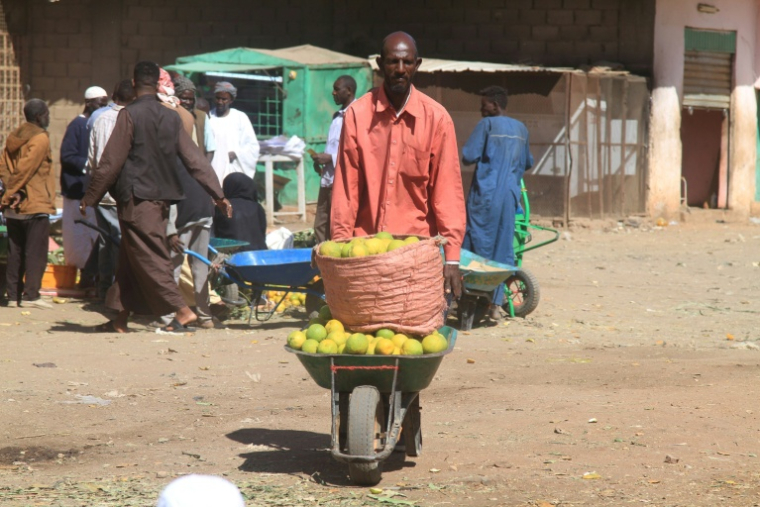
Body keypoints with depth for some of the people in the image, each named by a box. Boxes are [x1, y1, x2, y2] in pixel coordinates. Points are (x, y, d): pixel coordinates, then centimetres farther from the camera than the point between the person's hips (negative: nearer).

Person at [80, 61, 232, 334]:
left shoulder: (129, 115, -11)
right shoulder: (172, 118, 6)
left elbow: (111, 162, -9)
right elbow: (195, 160, 6)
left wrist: (90, 197, -1)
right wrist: (218, 194, 10)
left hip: (136, 199, -7)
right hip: (162, 198, 7)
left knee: (150, 259, -5)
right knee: (129, 260, 14)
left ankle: (182, 311, -12)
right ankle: (122, 318, 17)